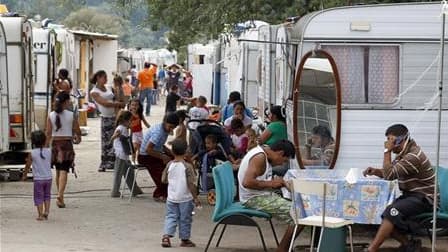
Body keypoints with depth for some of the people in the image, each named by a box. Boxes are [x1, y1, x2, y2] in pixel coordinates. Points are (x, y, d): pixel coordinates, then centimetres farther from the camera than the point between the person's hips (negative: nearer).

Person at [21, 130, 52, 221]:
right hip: (48, 177, 3)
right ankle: (46, 211, 13)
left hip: (38, 179, -3)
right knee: (47, 195, 19)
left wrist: (24, 175, 13)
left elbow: (27, 166, -3)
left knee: (39, 197, 4)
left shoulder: (32, 153, -11)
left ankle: (40, 215, 1)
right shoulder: (49, 151, -2)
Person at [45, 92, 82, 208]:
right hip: (67, 144, -3)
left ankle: (60, 196, 26)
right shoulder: (71, 115, -6)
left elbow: (48, 133, -3)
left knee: (58, 171, 17)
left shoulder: (51, 115, 0)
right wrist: (78, 138, 22)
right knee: (63, 171, -7)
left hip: (55, 144, 3)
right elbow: (77, 131, 0)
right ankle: (60, 196, -22)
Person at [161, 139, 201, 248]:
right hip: (185, 198, -3)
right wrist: (196, 198, -9)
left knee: (171, 216, 12)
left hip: (171, 197, 3)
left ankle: (166, 236, -4)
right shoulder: (187, 166, -14)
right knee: (185, 219, 9)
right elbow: (191, 184, -16)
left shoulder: (169, 165, -3)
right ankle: (184, 239, 17)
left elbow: (164, 180, 3)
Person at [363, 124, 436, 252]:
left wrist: (387, 151, -17)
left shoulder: (413, 156, -20)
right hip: (410, 195, 10)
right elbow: (389, 173, 19)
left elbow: (389, 175, -23)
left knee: (391, 212, -29)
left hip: (423, 198, -10)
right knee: (379, 213, -8)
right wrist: (375, 171, -2)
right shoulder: (403, 154, 11)